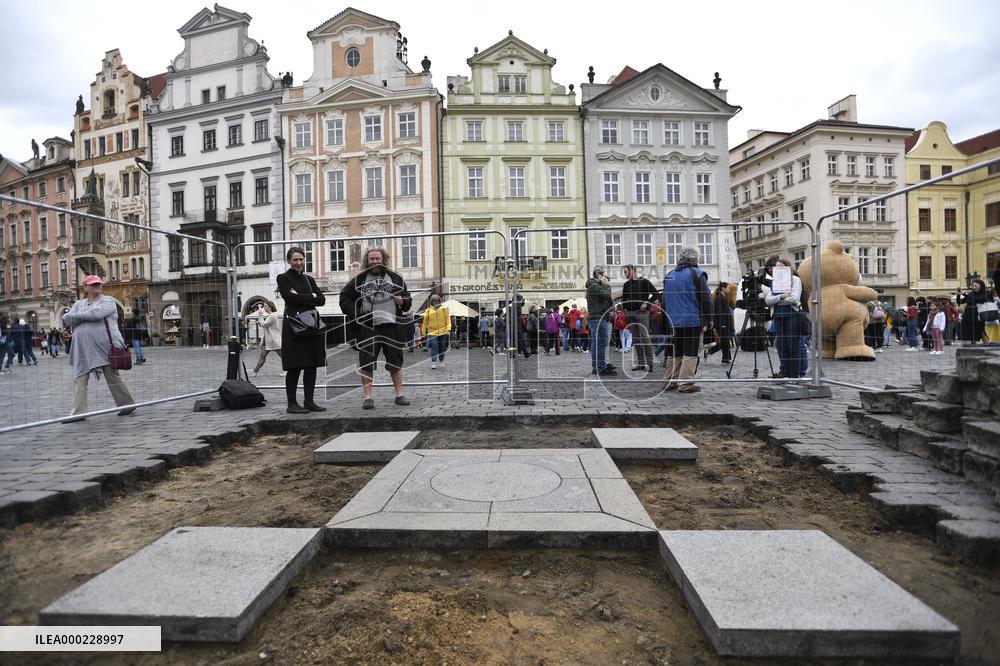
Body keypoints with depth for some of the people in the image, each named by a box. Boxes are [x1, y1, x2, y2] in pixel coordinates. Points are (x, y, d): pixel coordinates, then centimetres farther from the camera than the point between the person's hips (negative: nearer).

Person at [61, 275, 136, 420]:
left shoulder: (108, 300, 4)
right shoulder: (79, 304, 19)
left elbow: (97, 313, -15)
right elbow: (65, 319, 6)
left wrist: (77, 316, -1)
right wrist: (86, 317, -7)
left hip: (105, 346, -5)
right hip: (83, 349, 5)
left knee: (113, 376, 1)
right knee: (79, 379, 1)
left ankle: (127, 404, 12)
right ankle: (78, 412, 4)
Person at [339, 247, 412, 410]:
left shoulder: (395, 278, 12)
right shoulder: (359, 280, 9)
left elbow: (408, 300, 18)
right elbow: (344, 297, 13)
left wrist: (403, 301, -5)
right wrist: (354, 313, 0)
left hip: (391, 326, 1)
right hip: (367, 328, -1)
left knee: (396, 362, 5)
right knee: (366, 363, 1)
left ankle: (399, 395, 15)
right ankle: (368, 398, 10)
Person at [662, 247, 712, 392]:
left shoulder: (669, 276, 12)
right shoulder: (696, 274, -6)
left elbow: (664, 301, 18)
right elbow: (706, 299, -9)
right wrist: (708, 319, -1)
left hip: (673, 322, 6)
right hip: (693, 321, -6)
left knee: (674, 353, 14)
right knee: (690, 353, -1)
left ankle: (670, 381, 18)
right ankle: (686, 384, -1)